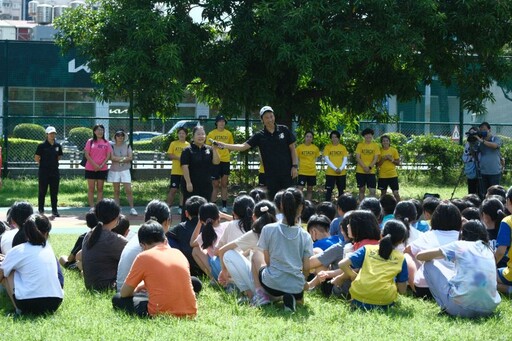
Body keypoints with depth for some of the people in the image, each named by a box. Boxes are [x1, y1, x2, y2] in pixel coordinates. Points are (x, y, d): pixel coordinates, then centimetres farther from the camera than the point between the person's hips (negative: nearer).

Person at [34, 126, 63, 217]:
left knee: (54, 192, 6)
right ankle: (41, 210, 11)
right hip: (44, 172, -4)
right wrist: (43, 164, 3)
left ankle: (54, 210, 12)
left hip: (55, 172, 4)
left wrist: (53, 163, 11)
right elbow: (36, 158, -3)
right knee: (42, 191, 3)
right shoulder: (42, 146, -8)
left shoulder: (57, 145, 5)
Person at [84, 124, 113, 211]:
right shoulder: (90, 142, 2)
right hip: (90, 168, -1)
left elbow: (108, 156, 2)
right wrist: (94, 165, -13)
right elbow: (87, 155, -3)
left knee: (100, 188, 4)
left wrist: (101, 165, -10)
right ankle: (92, 207, 2)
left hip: (102, 169, 1)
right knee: (91, 188, 0)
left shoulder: (106, 142, 5)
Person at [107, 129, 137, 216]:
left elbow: (130, 158, -5)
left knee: (128, 190, -7)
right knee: (116, 191, 4)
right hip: (114, 170, 0)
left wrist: (118, 159, -11)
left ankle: (132, 208, -5)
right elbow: (112, 157, -12)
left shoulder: (127, 146, 6)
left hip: (125, 170, 0)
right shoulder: (112, 146, 3)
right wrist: (124, 158, -10)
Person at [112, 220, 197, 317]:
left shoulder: (143, 257, -1)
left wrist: (136, 289, 30)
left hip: (161, 315, -5)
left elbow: (124, 293, 7)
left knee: (117, 299, 14)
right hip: (190, 314, 5)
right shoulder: (179, 254, 13)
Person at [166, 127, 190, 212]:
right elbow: (170, 155, -3)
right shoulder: (173, 144, 3)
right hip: (175, 171, -2)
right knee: (173, 189, -3)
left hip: (185, 171, 2)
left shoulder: (188, 145, 6)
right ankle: (168, 206, 5)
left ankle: (181, 207, 14)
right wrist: (179, 157, -17)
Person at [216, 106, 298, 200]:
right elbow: (243, 146, -4)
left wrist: (295, 166, -4)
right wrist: (224, 145, -15)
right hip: (271, 174, 1)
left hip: (287, 172, -1)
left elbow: (292, 148, 4)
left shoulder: (284, 130, 0)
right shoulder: (259, 136, 0)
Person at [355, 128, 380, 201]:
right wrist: (364, 167, -14)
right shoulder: (360, 145, 3)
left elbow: (376, 158, 0)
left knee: (372, 191, -8)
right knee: (362, 190, 8)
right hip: (360, 171, 0)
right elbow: (357, 158, -3)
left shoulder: (375, 145, 4)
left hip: (371, 171, 0)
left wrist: (369, 167, -14)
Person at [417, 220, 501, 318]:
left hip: (462, 309, -5)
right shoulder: (489, 251, 17)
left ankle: (445, 306, 11)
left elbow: (420, 256, 9)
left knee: (430, 265, 13)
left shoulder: (459, 246, 6)